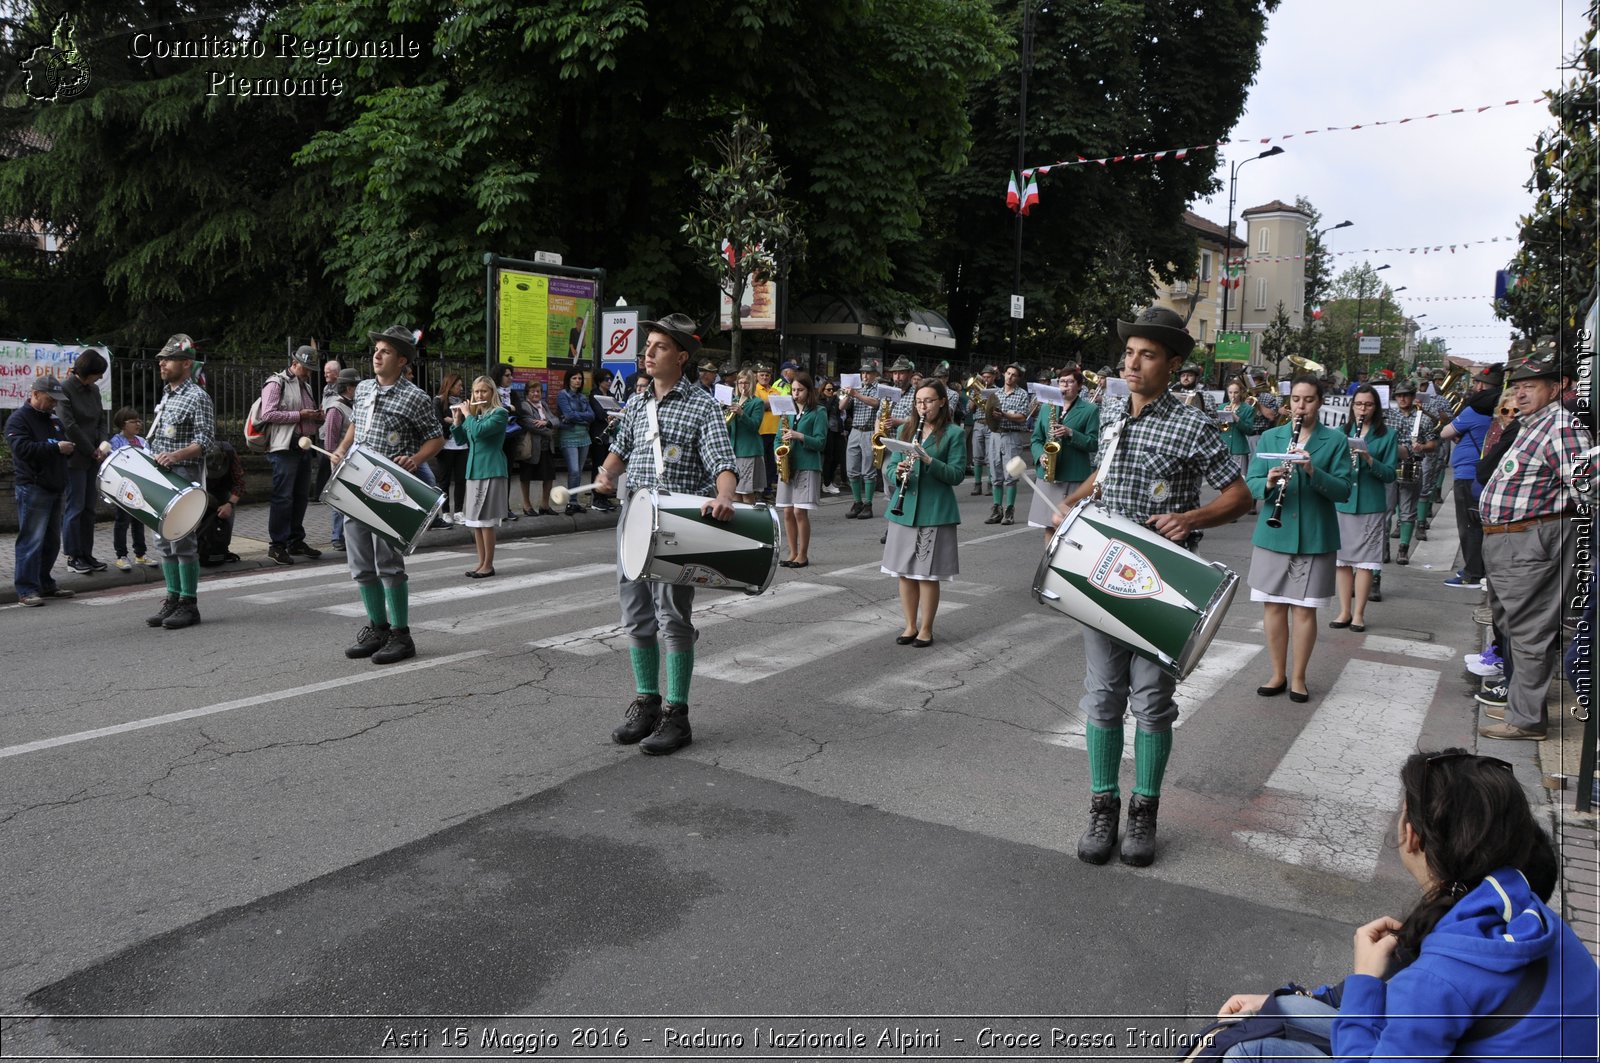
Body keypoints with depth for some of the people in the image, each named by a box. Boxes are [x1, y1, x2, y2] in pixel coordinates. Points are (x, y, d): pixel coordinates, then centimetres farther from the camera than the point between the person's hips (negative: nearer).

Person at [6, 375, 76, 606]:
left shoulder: (53, 419, 18)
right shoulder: (18, 419, -6)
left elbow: (66, 442, 28)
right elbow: (22, 448, -19)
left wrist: (69, 448, 4)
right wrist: (55, 447, -22)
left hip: (55, 489, 8)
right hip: (32, 489, -8)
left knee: (51, 541, 12)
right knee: (31, 540, -9)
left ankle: (45, 583, 22)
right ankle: (26, 589, -6)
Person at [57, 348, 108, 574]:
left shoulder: (93, 389, 10)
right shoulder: (64, 390, -10)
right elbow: (69, 426, -14)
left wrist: (102, 445, -4)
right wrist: (92, 451, -11)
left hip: (93, 457, 6)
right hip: (74, 459, -6)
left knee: (89, 508, 9)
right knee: (75, 508, -1)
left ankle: (87, 554, 15)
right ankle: (73, 556, 7)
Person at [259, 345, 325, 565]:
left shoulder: (306, 386, 22)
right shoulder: (276, 383, -4)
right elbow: (268, 414, -15)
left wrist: (317, 418, 10)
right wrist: (299, 415, -17)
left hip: (304, 447, 9)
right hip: (285, 448, -8)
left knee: (301, 496, 11)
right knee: (283, 497, -8)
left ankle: (296, 541, 20)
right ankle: (277, 545, -4)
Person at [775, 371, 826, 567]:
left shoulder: (818, 412, -1)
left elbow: (820, 442, -7)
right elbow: (778, 438, 15)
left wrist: (799, 436, -20)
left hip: (807, 467, -5)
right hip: (788, 466, 5)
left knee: (800, 511, -8)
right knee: (788, 512, 5)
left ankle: (803, 555, 3)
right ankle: (793, 553, 15)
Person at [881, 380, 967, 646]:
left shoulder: (954, 434, -2)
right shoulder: (904, 430, 11)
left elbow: (957, 474, -8)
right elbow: (889, 467, 9)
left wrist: (928, 459, -22)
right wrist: (898, 473, -15)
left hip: (935, 512, -4)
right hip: (904, 510, 4)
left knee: (928, 574, 1)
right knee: (905, 572, 9)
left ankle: (926, 629, 15)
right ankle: (910, 626, 22)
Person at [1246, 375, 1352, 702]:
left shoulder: (1335, 440, 1)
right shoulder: (1270, 437, 7)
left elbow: (1343, 490, -7)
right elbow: (1251, 484, 2)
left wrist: (1313, 470, -23)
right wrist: (1268, 483, -20)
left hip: (1314, 537, -2)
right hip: (1273, 535, 2)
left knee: (1304, 609, 4)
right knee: (1273, 605, 7)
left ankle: (1298, 677, 17)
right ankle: (1278, 674, 21)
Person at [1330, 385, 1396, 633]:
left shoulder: (1387, 434, 2)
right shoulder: (1342, 432, 8)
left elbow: (1390, 474, -3)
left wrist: (1369, 459, -20)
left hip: (1371, 505, -2)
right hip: (1341, 503, 2)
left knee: (1364, 562, 1)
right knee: (1341, 560, 6)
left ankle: (1358, 613, 11)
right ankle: (1344, 611, 16)